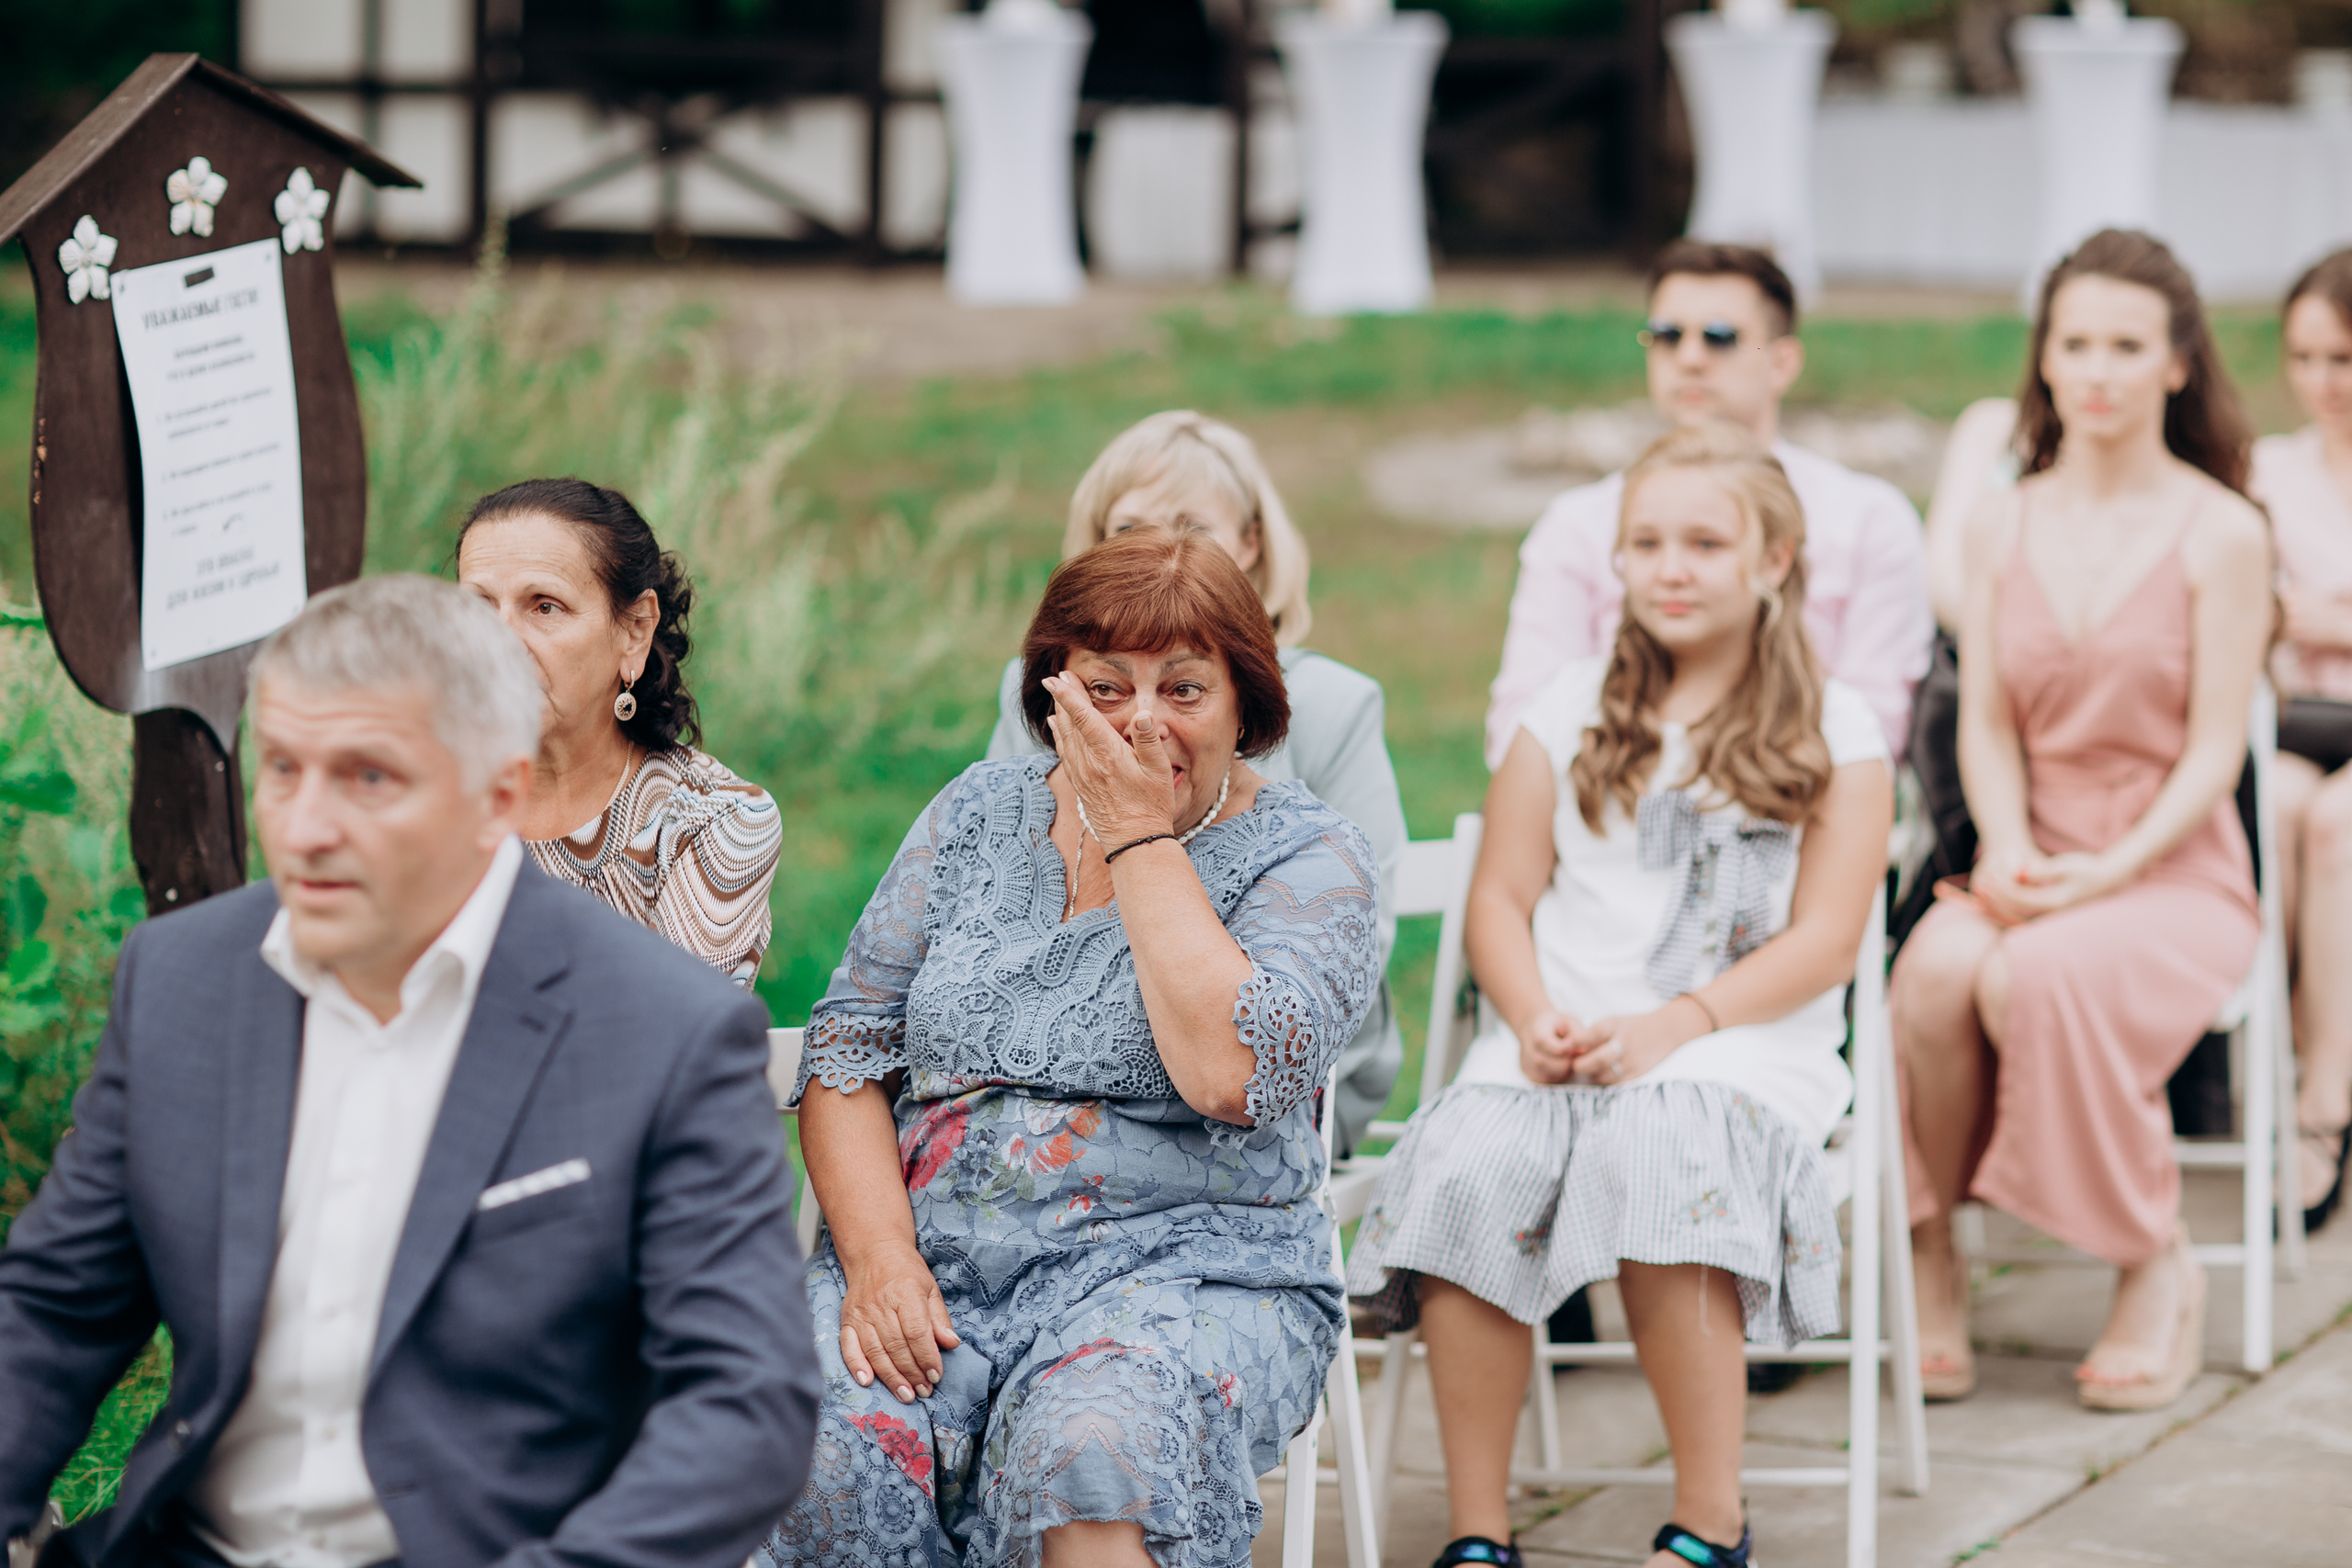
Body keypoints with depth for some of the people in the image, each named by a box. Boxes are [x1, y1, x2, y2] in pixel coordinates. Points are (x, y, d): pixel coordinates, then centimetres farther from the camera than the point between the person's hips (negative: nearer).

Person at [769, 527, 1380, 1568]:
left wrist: (1140, 837, -10)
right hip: (928, 1256, 3)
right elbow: (847, 1050, 10)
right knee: (827, 1460, -30)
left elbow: (1233, 1072, -18)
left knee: (1092, 1451, -37)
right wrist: (877, 1257, -8)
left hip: (1178, 1261, -3)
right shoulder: (980, 814, 13)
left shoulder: (1305, 856, 1)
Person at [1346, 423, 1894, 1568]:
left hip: (1744, 1044, -3)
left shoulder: (1833, 734, 9)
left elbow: (1823, 941, 1)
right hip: (1559, 1037, 3)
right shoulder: (1571, 713, 18)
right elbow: (1501, 896, 15)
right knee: (1466, 1171, -31)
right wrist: (1534, 1021, -7)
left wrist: (1670, 1027, -14)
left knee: (1657, 1149, -37)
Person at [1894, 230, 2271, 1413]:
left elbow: (2213, 752, -6)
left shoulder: (2221, 535, -2)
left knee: (2040, 979, -35)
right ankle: (1928, 1262, -15)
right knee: (1938, 969, -32)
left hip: (2177, 874, -3)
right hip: (2032, 865, 3)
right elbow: (1986, 722, 7)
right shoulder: (2002, 525, 10)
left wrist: (2109, 871, -18)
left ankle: (2158, 1270, -15)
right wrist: (2007, 850, -11)